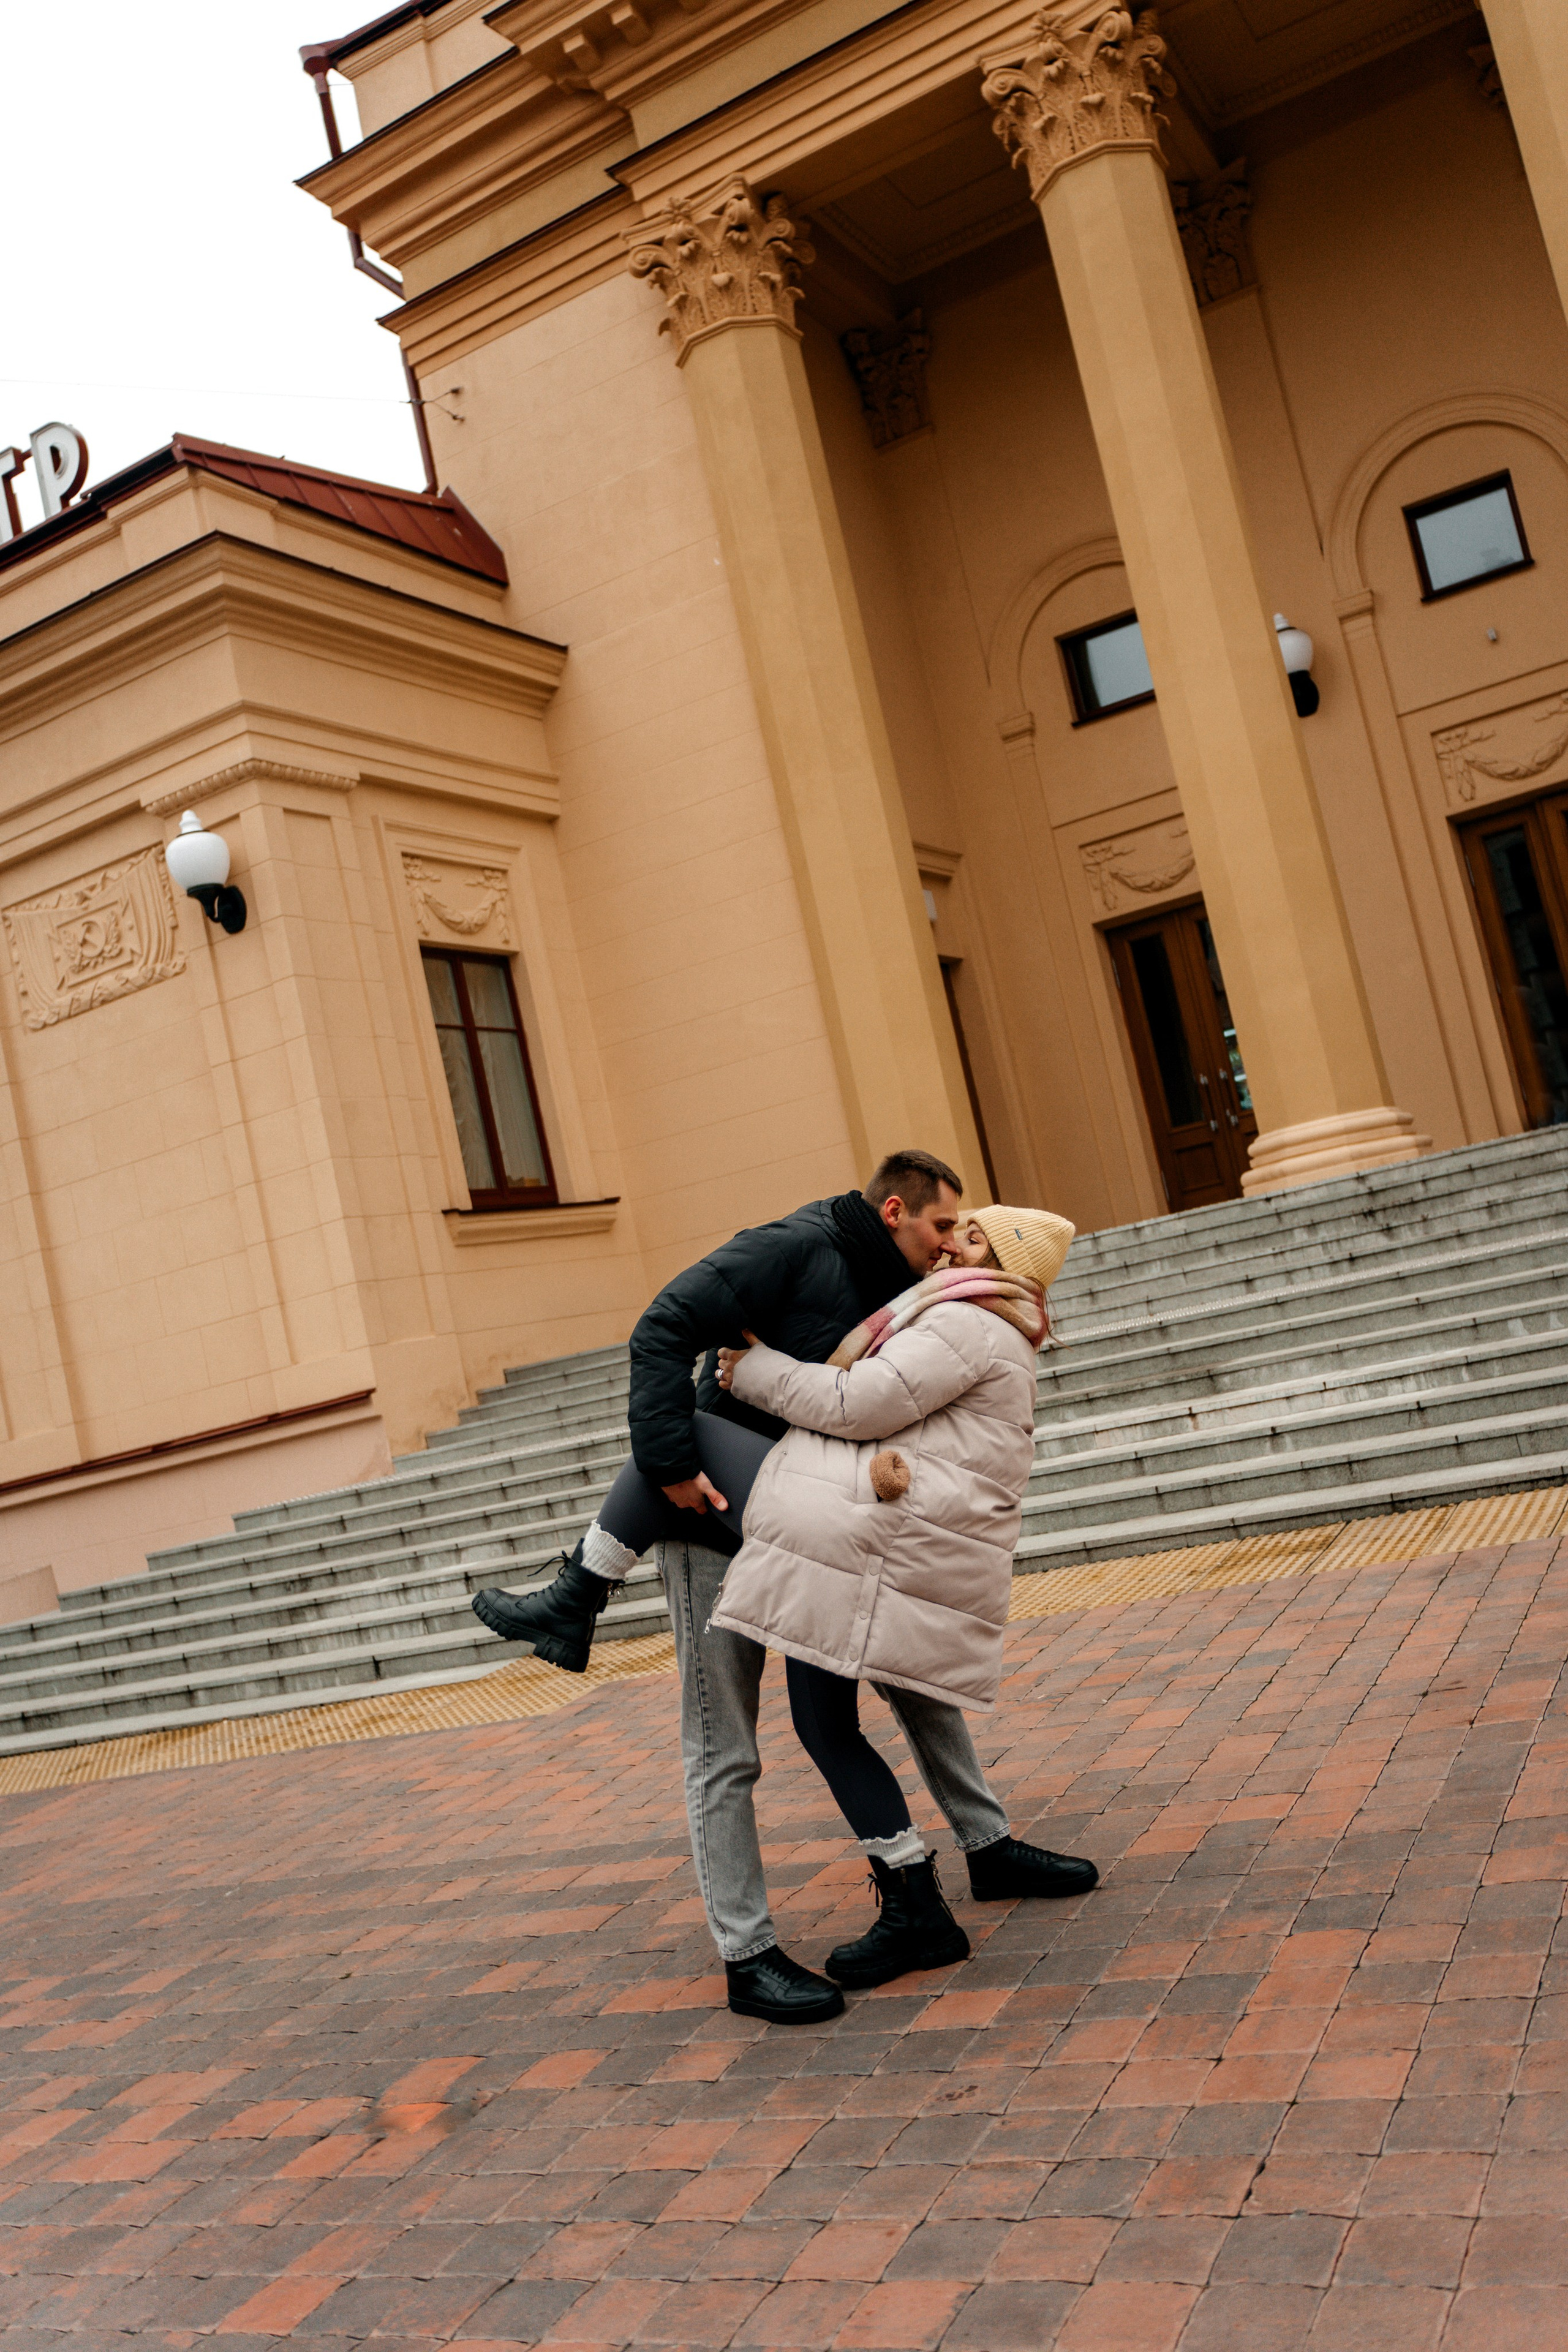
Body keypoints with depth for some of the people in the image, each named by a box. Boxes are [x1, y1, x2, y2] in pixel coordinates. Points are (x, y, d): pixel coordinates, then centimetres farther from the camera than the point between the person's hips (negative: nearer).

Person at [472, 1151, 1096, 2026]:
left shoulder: (896, 1299, 11)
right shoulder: (795, 1250, -15)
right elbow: (664, 1332, -22)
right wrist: (671, 1464, -27)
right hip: (719, 1527, -8)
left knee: (920, 1671, 13)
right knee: (724, 1755, -1)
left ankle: (989, 1845, 30)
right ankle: (749, 1955, 8)